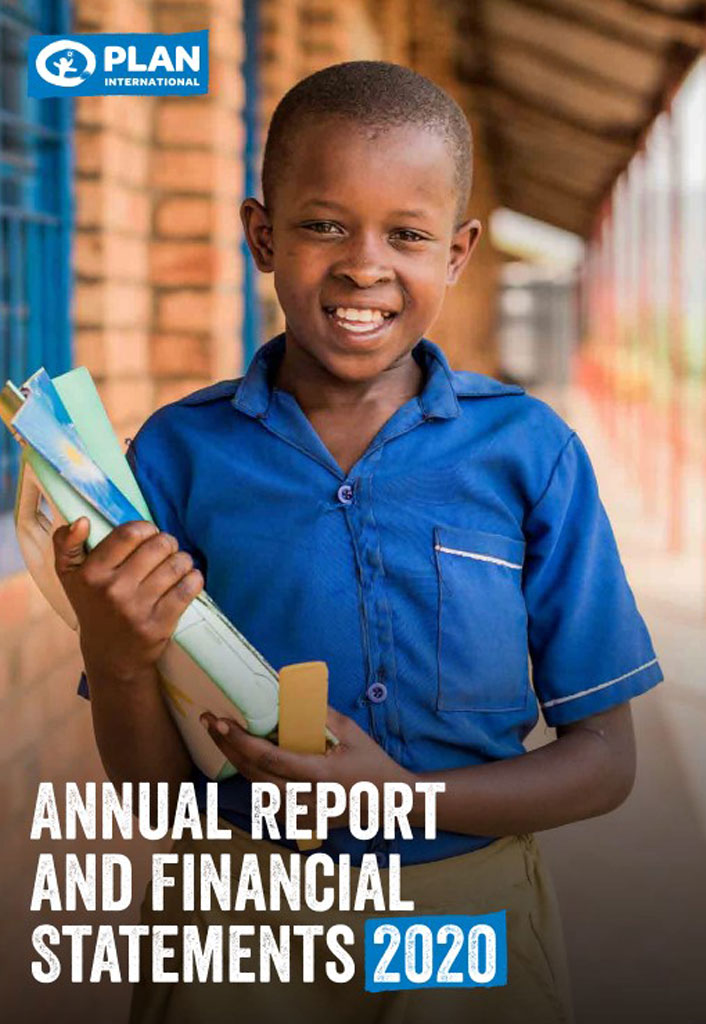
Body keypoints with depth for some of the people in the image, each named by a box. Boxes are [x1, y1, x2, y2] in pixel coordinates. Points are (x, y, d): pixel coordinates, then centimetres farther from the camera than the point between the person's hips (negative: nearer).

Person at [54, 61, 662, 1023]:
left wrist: (403, 797, -19)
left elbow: (602, 761, -4)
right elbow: (154, 789, -3)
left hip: (470, 920, 0)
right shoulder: (180, 451, -7)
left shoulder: (530, 451, -8)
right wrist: (119, 660, -24)